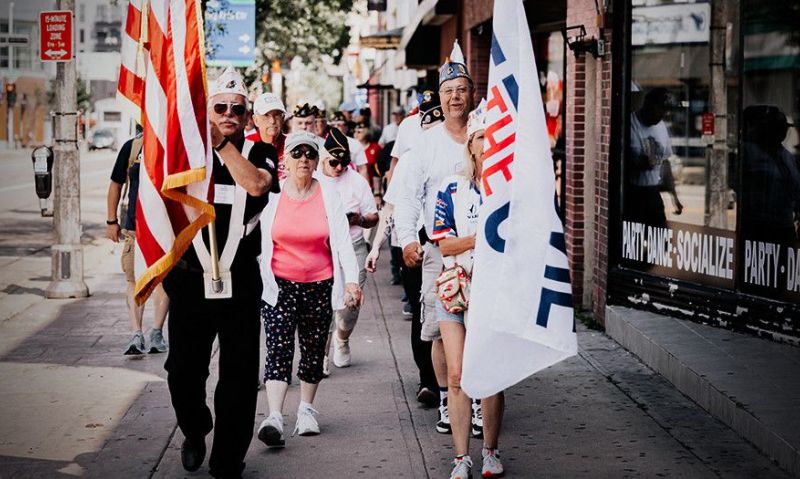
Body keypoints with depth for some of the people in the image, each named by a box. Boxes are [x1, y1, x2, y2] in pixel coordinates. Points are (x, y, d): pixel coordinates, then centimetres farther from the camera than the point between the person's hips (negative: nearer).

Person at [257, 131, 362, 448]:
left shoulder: (329, 198, 1)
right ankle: (274, 417, -24)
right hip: (280, 285, -2)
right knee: (279, 348, -14)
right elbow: (259, 242, 3)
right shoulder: (272, 197, -1)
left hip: (319, 286, 2)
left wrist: (351, 280, -18)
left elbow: (343, 241, -6)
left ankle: (306, 409, 31)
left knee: (314, 350, 12)